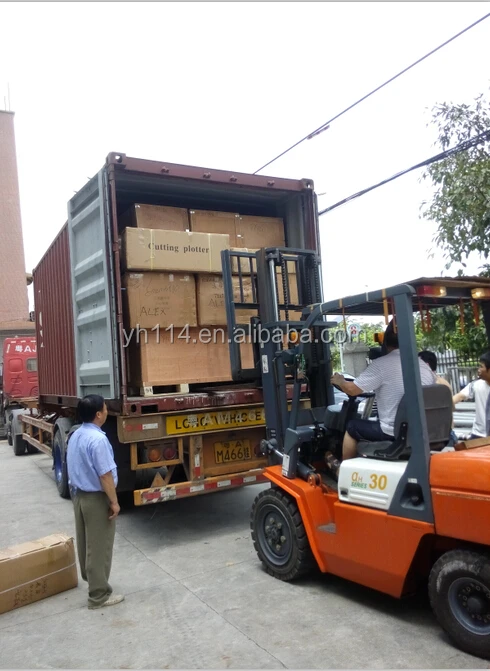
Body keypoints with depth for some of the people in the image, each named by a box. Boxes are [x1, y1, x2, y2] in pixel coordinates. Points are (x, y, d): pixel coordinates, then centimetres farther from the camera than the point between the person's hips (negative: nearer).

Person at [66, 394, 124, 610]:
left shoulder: (75, 435, 3)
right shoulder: (97, 439, -26)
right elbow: (105, 475, -25)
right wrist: (114, 502, -17)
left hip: (78, 494, 9)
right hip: (96, 498, -9)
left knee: (86, 541, 24)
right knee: (99, 547, 2)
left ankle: (89, 576, 43)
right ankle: (98, 595, 12)